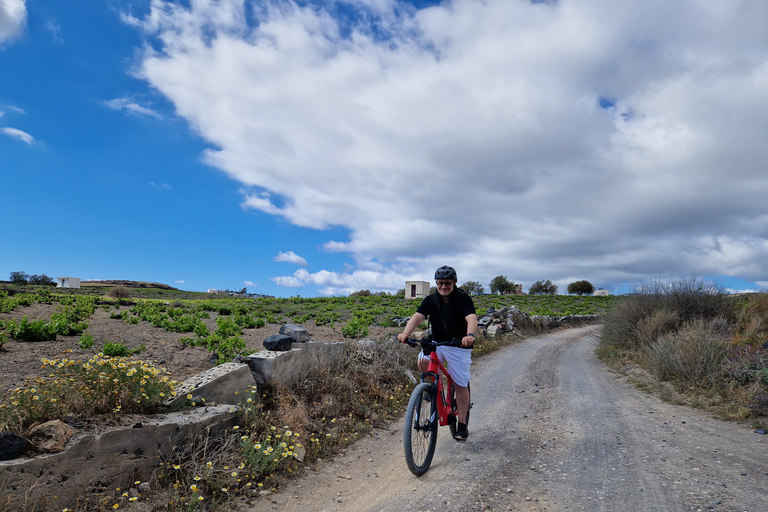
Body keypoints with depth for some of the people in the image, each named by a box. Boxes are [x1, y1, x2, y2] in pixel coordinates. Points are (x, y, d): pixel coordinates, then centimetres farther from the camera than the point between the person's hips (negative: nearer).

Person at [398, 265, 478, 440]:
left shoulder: (463, 298, -11)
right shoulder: (430, 299, -1)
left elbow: (471, 318, -28)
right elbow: (418, 316, -15)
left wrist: (470, 335, -49)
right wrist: (406, 333, -34)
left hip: (459, 346, -3)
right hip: (436, 343, 3)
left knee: (461, 386, 0)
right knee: (422, 361, -25)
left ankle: (462, 425, 16)